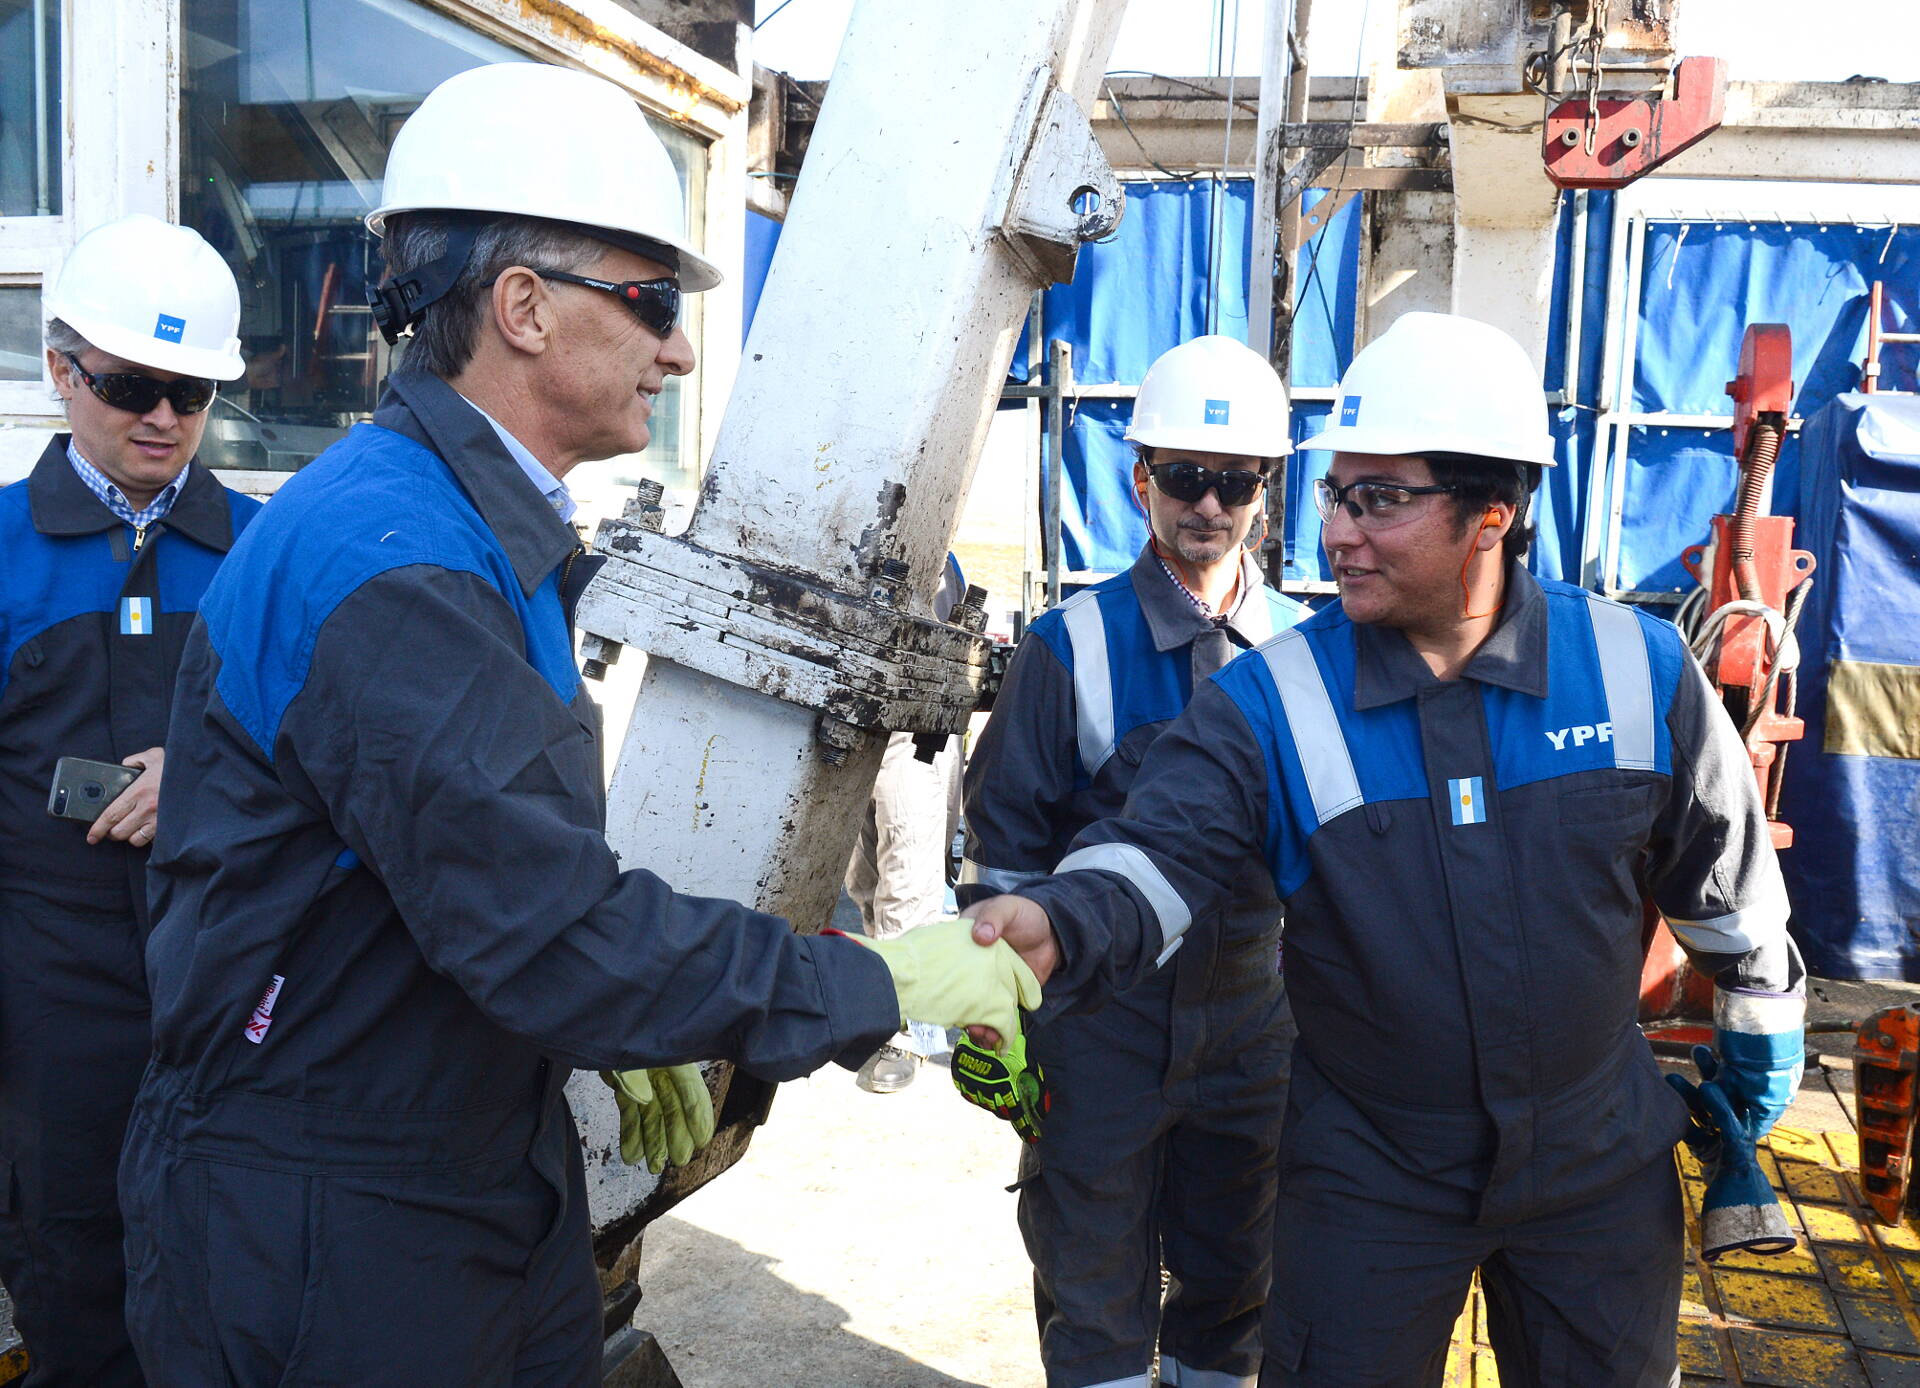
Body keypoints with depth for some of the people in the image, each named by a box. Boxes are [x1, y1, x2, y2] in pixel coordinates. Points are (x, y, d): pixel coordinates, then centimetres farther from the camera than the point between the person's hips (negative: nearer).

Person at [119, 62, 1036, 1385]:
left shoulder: (498, 535, 8)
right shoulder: (388, 560, -27)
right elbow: (550, 925, -31)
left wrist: (612, 1040, 10)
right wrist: (875, 985, -23)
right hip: (330, 1240, -9)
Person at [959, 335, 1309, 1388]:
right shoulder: (1072, 647, -7)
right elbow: (1005, 841, -5)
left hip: (1256, 1017, 3)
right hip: (1104, 1017, -2)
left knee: (1236, 1267, 18)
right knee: (1095, 1273, 10)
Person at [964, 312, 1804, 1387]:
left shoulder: (1640, 669, -10)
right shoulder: (1270, 702, -16)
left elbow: (1723, 870, 3)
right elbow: (1160, 850, -25)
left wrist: (1765, 1032, 15)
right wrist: (1060, 926, -46)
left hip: (1601, 1165, 2)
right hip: (1370, 1173, -1)